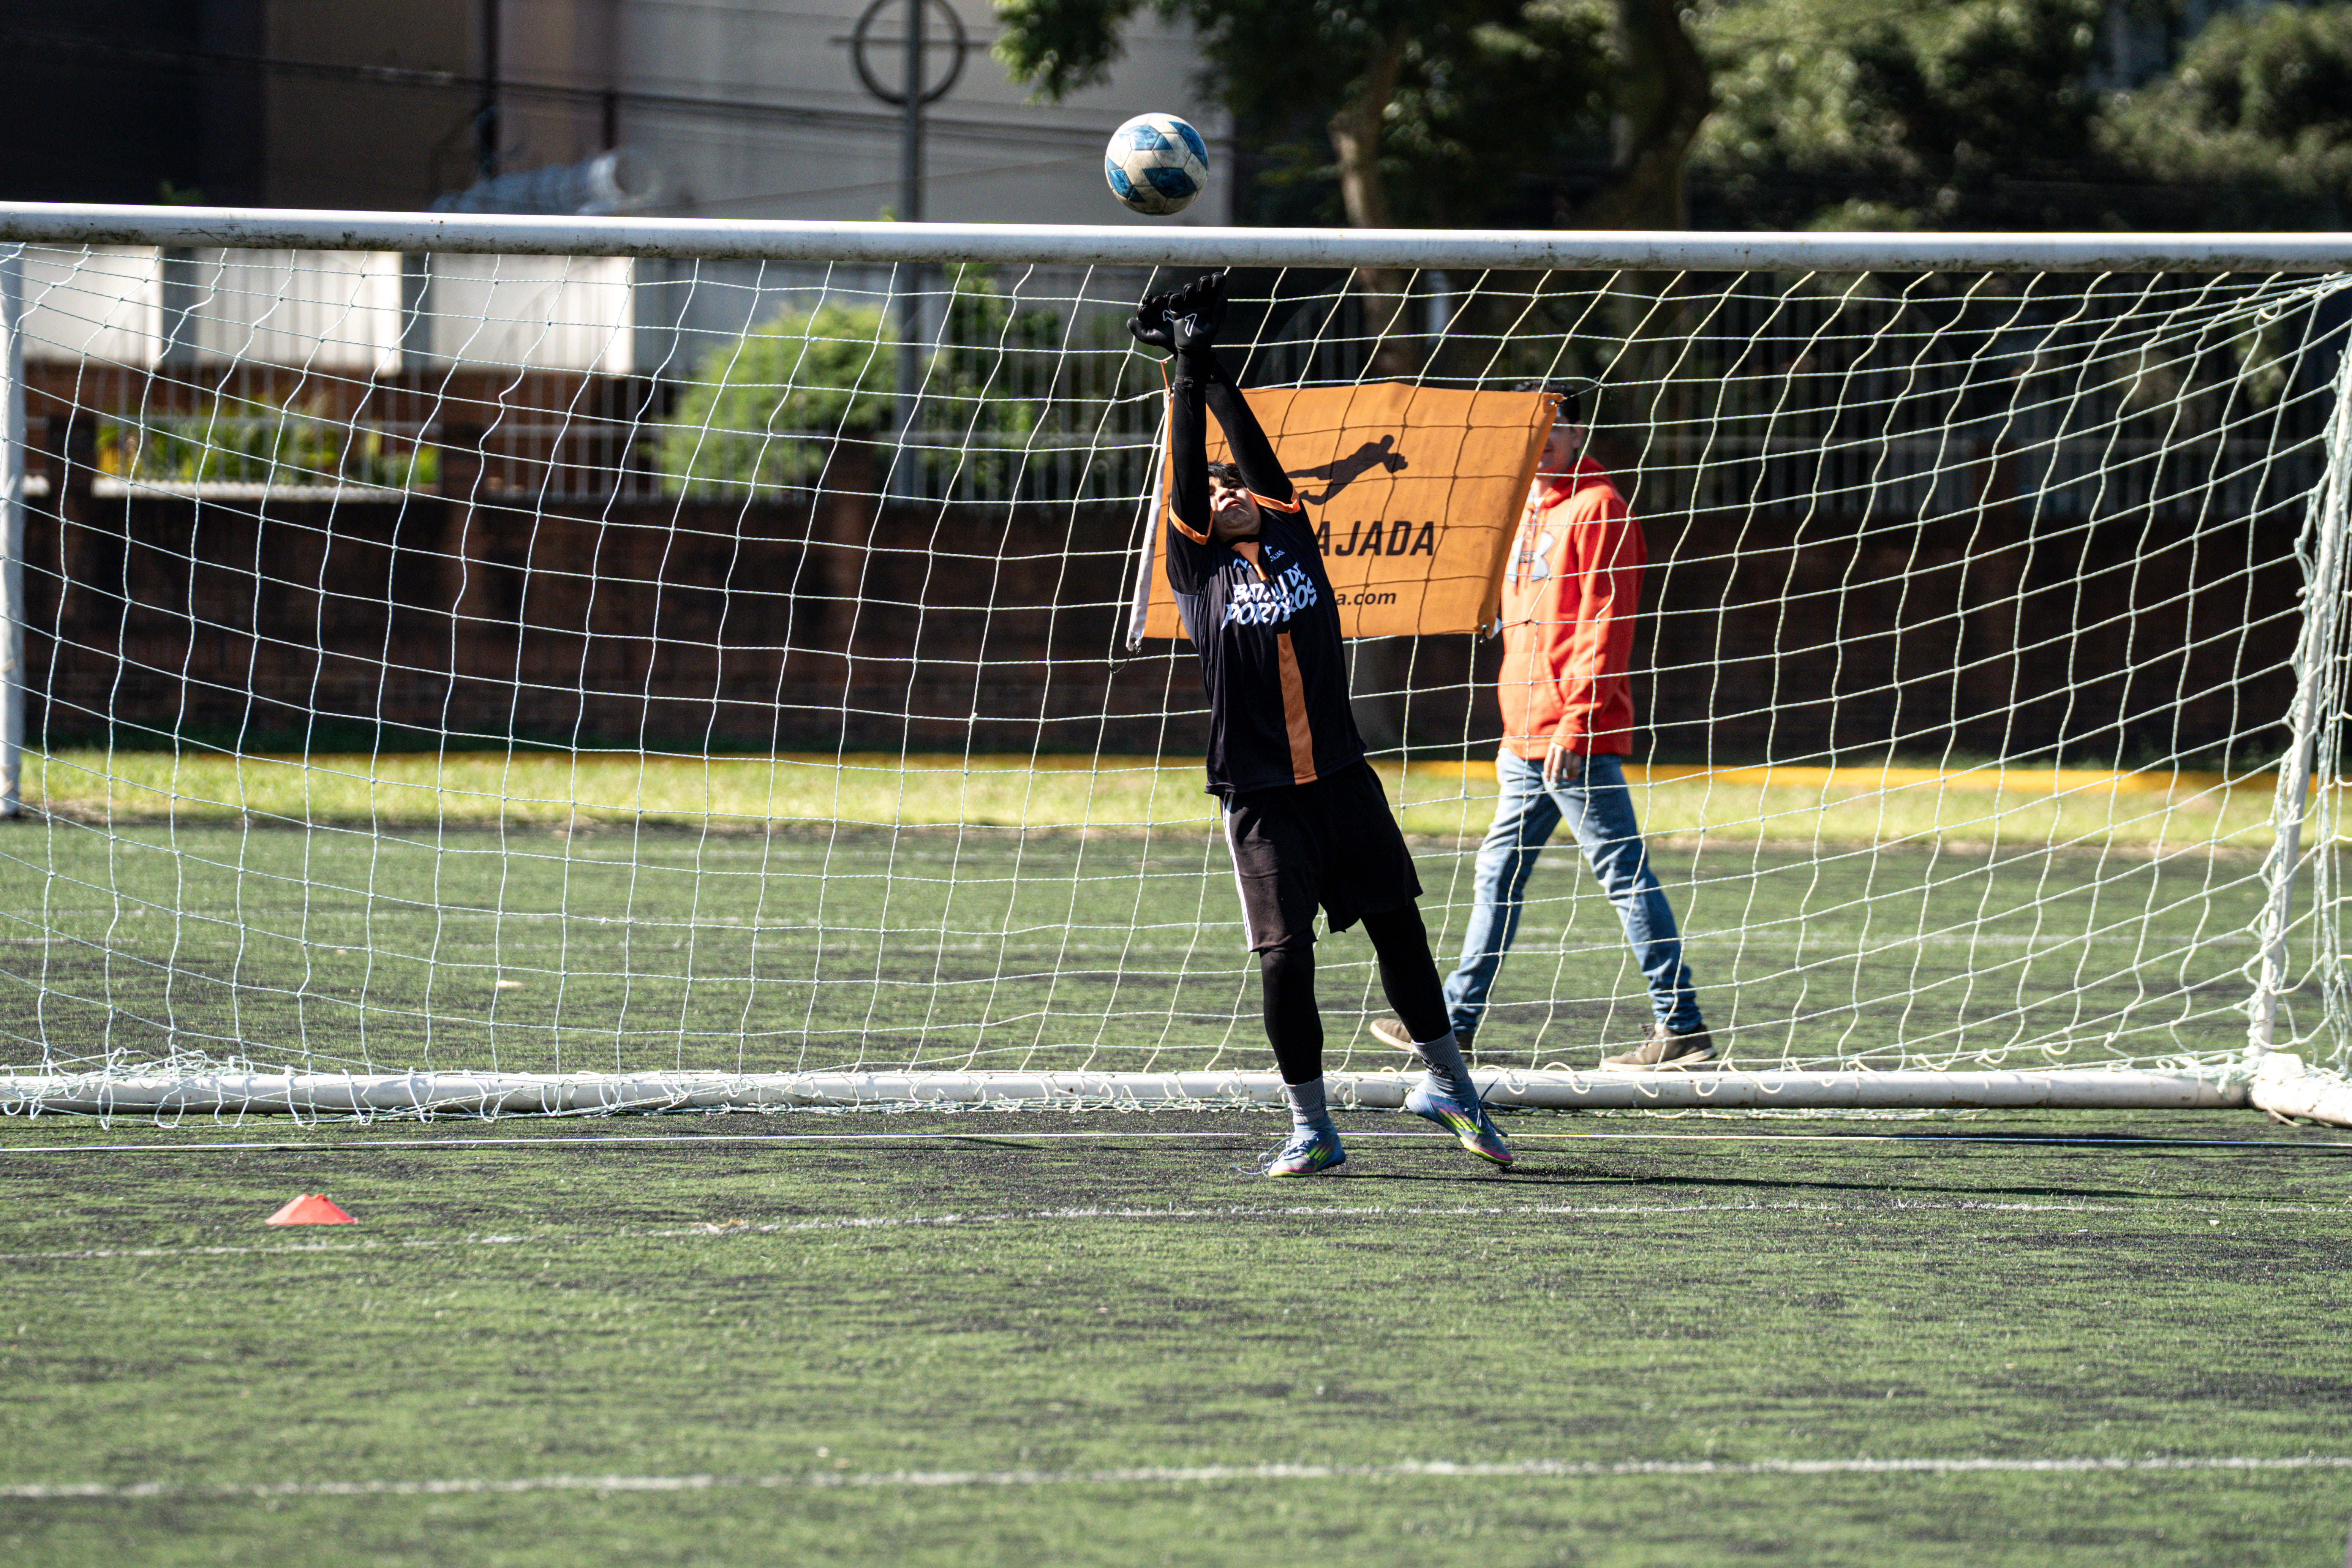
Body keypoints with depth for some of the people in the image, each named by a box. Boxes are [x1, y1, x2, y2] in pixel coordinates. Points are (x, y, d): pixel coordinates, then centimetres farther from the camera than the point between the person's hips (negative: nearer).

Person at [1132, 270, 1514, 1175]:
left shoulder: (1292, 540, 10)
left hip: (1341, 777, 3)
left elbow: (1253, 452, 3)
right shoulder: (1199, 568, 3)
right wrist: (1187, 370, -6)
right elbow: (1186, 475, -5)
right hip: (1258, 793, -3)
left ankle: (1446, 1084, 23)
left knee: (1398, 925, 6)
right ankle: (1310, 1127, 4)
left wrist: (1214, 371, 1)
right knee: (1284, 954, -6)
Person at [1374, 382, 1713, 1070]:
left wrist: (1575, 721, -22)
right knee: (1498, 872, 12)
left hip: (1577, 740, -10)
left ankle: (1682, 1026, -6)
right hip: (1528, 738, 10)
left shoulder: (1597, 508, -8)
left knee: (1623, 872, -8)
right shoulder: (1531, 510, 20)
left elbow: (1606, 625, -16)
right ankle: (1456, 1019, 18)